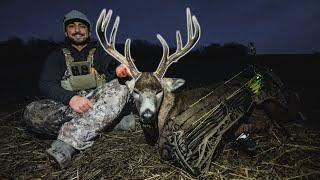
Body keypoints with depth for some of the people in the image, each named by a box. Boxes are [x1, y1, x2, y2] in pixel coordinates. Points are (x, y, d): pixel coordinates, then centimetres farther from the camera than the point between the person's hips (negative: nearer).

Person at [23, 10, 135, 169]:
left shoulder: (101, 53, 16)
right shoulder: (57, 56, 16)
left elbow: (112, 78, -2)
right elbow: (45, 85, 0)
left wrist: (120, 73, -29)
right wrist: (70, 98, -23)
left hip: (98, 104, 0)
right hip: (66, 107, 1)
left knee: (119, 89, -28)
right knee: (32, 112, -27)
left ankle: (66, 143, -38)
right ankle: (110, 121, -25)